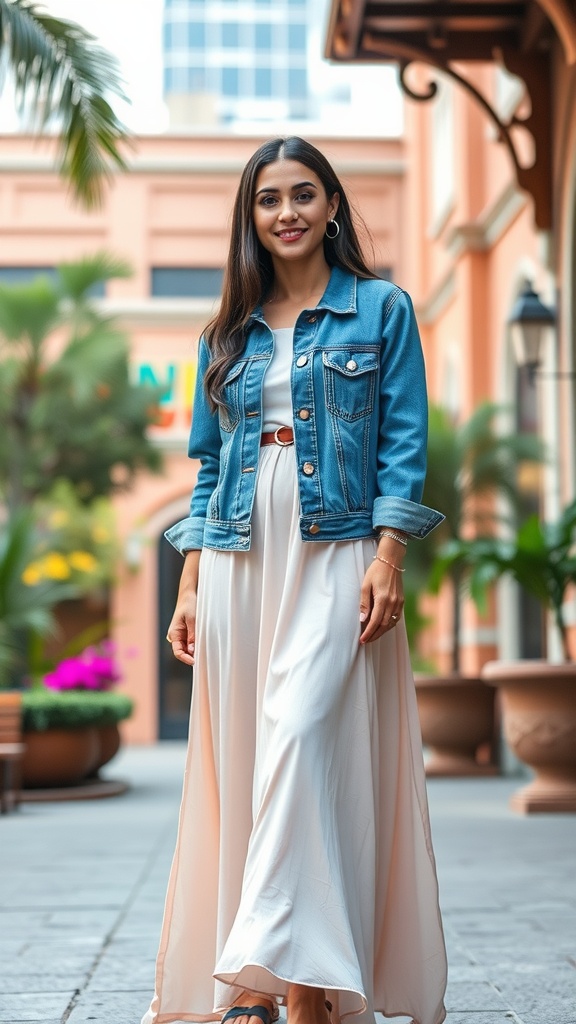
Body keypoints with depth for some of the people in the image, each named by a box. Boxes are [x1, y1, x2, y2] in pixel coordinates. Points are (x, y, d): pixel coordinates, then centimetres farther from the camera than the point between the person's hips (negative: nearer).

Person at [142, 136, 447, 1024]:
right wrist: (190, 589, 9)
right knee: (241, 760, 2)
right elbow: (208, 466, 16)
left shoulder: (381, 309, 6)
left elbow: (404, 446, 0)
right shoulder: (229, 333, 17)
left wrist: (387, 559, -12)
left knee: (303, 738, -17)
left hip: (335, 557, -4)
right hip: (238, 562, 4)